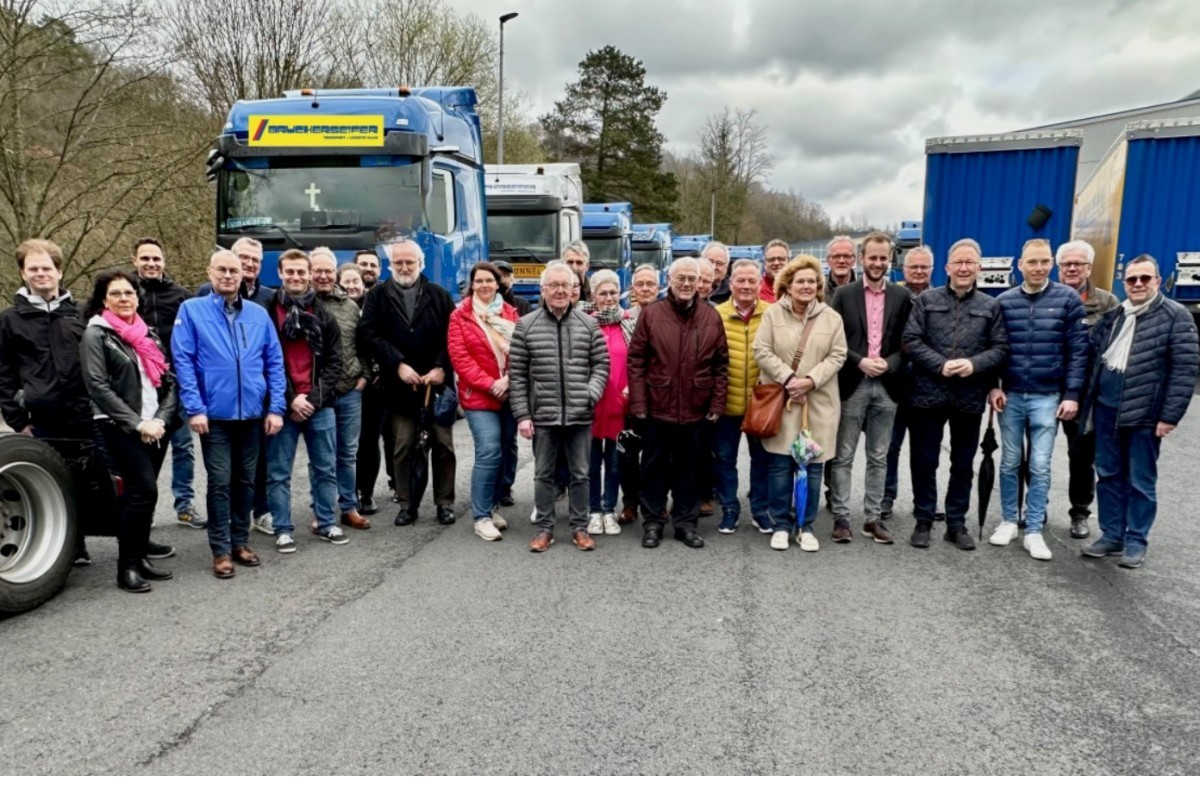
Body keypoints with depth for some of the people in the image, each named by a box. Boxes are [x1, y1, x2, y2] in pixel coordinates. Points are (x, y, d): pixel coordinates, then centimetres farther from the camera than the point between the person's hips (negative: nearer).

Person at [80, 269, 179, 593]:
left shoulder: (148, 334, 15)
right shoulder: (96, 335, -1)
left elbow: (169, 382, 10)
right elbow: (98, 387, -10)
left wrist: (160, 419, -6)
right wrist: (137, 423, -15)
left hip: (156, 426, 5)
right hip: (120, 427, -5)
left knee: (140, 493, 8)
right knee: (144, 490, -14)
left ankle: (139, 557, 18)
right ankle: (127, 566, -3)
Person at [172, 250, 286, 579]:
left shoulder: (259, 314, 8)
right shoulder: (191, 310, 0)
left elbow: (275, 362, 7)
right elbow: (183, 361, -6)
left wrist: (276, 407, -1)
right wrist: (194, 408, -14)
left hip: (252, 413, 3)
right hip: (215, 413, -3)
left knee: (246, 481, 13)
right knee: (220, 483, 2)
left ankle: (240, 542, 25)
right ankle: (221, 550, 12)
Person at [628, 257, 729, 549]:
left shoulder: (711, 317, 3)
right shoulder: (651, 313, -3)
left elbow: (721, 364, 6)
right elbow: (636, 361, -3)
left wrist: (717, 403, 1)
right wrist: (638, 403, -8)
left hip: (695, 410, 2)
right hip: (656, 408, -1)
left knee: (689, 468, 13)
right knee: (654, 467, 10)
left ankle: (686, 522, 25)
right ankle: (653, 522, 22)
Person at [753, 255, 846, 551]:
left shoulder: (831, 317, 3)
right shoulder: (773, 313, 0)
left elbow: (837, 355, 0)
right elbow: (762, 352, -5)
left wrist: (811, 380, -13)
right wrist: (788, 378, -14)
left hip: (818, 402, 1)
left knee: (812, 465, 5)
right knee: (779, 465, 2)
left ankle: (806, 526, 18)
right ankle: (780, 525, 15)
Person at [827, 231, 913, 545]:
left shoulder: (902, 296, 7)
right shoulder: (844, 295, 2)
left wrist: (889, 363, -11)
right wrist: (859, 361, -14)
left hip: (886, 386, 2)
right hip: (852, 385, -2)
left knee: (878, 458, 9)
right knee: (843, 456, 2)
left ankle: (873, 517, 18)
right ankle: (841, 517, 10)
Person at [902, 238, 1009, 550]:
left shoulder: (990, 306, 6)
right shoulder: (926, 299, 2)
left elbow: (1001, 348, 3)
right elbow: (911, 341, -5)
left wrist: (975, 364, -15)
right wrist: (940, 365, -15)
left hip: (970, 397, 1)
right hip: (929, 394, -1)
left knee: (963, 465, 10)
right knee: (924, 462, 6)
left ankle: (957, 524, 22)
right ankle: (923, 521, 19)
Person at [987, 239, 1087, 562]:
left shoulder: (1068, 299, -3)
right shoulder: (1004, 301, 1)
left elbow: (1078, 350, -2)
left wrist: (1072, 394, -6)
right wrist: (993, 387, -3)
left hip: (1047, 397, -1)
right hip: (1011, 395, 2)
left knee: (1040, 467, 2)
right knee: (1010, 462, 10)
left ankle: (1033, 531, 11)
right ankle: (1008, 521, 23)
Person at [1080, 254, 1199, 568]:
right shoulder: (1112, 316, 10)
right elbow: (1094, 359, 16)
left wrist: (1170, 416, -15)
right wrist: (1089, 403, 10)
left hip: (1145, 414, -5)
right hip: (1106, 410, 5)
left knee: (1141, 482, 6)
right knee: (1108, 476, 12)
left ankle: (1136, 542, 17)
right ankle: (1111, 535, 23)